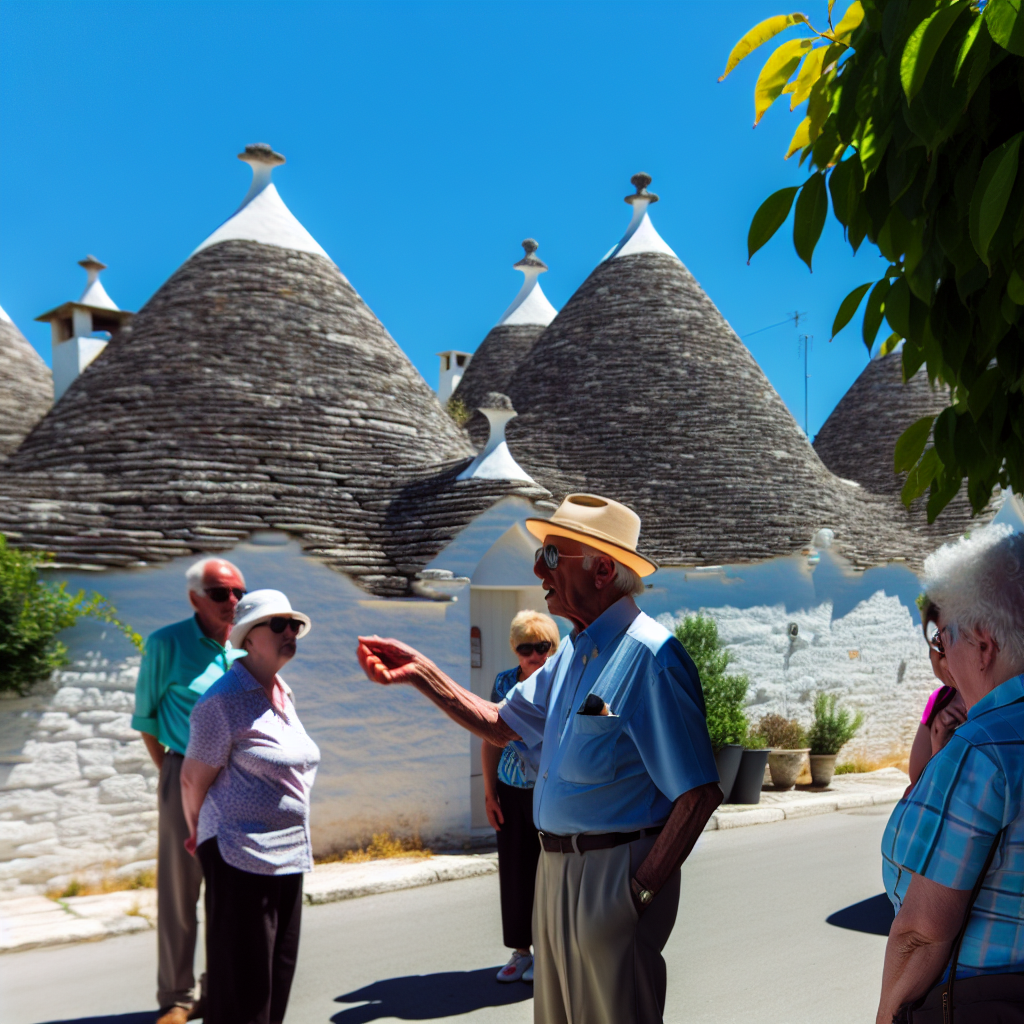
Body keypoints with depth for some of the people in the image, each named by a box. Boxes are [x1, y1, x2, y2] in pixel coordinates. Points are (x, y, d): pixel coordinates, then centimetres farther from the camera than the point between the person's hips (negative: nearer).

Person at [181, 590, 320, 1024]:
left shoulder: (281, 695, 11)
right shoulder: (224, 700, -14)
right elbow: (193, 780, -7)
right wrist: (200, 834, 9)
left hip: (289, 853, 8)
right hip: (241, 854, -8)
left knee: (279, 971, 14)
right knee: (243, 979, 0)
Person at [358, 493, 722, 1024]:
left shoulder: (651, 657, -20)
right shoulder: (573, 653, 9)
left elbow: (698, 794, -21)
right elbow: (502, 723, 18)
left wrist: (641, 890, -19)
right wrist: (420, 671, 10)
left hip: (613, 874, -9)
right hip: (556, 870, 9)